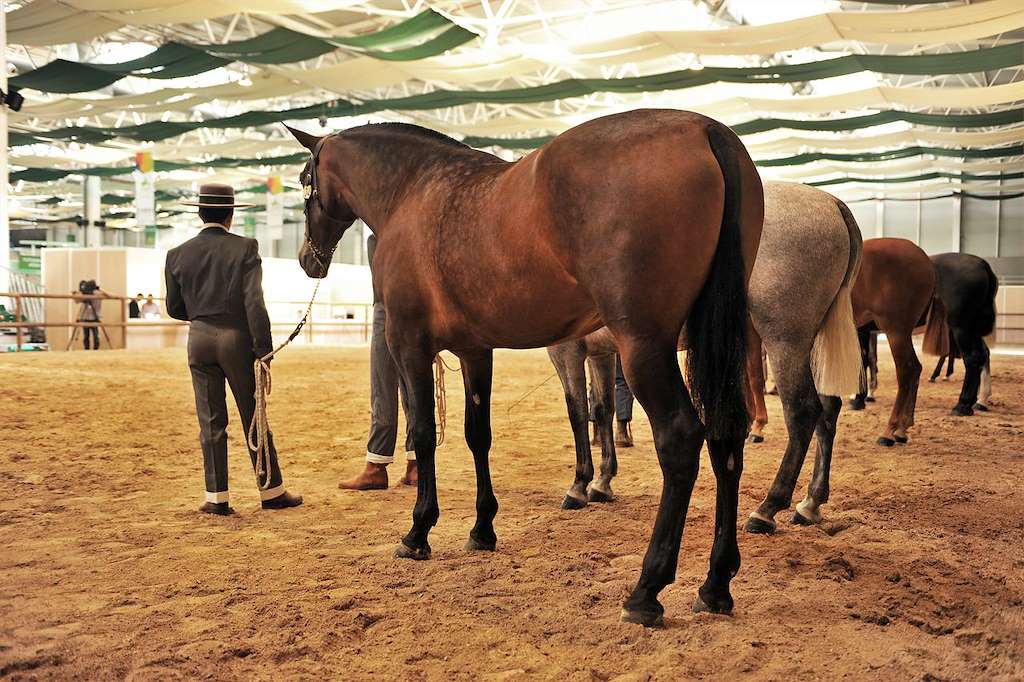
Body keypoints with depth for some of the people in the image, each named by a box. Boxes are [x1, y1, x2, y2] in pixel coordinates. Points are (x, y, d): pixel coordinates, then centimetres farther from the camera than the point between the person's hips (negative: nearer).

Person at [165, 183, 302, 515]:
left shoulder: (178, 254, 3)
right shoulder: (245, 248, -7)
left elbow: (174, 308, 7)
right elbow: (254, 302, -13)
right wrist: (263, 349, -12)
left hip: (199, 339, 3)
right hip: (237, 338, -2)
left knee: (211, 422, 8)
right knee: (254, 418, 7)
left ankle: (216, 497, 10)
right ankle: (271, 491, 16)